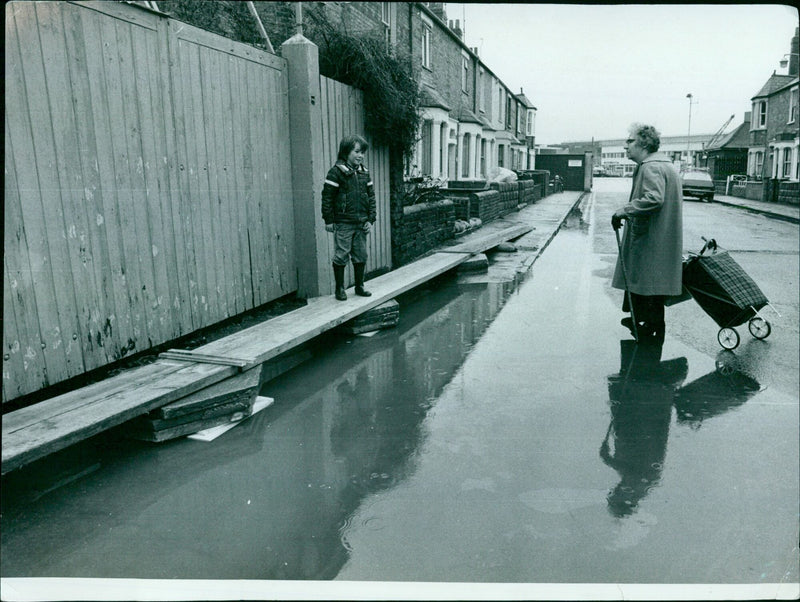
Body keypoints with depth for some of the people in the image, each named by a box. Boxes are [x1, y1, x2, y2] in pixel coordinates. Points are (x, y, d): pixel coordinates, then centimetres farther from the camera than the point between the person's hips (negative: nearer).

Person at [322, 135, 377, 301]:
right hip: (343, 223, -5)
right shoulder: (336, 172, -8)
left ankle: (359, 286, 24)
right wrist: (328, 220, -7)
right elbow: (327, 197, -7)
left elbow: (371, 197, 12)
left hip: (361, 223, 5)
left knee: (361, 256, 11)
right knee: (341, 256, 0)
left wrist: (370, 220, 6)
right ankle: (339, 288, 12)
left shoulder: (364, 173, 9)